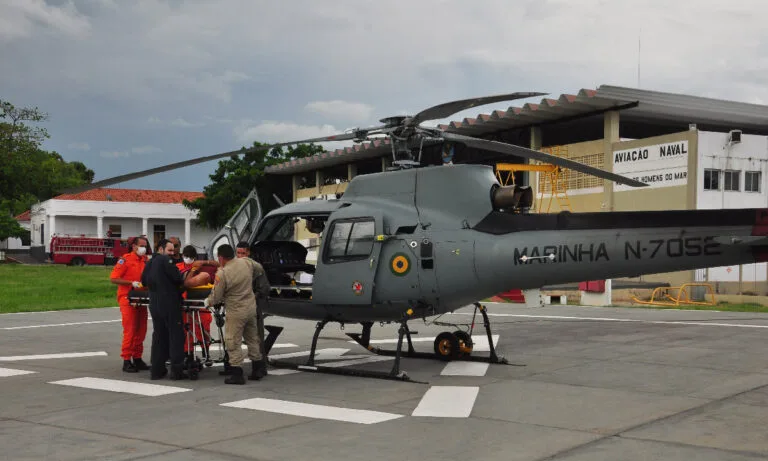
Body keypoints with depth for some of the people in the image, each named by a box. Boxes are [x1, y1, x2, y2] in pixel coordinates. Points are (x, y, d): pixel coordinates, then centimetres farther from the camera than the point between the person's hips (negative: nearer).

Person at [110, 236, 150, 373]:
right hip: (128, 299, -7)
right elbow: (113, 278, -12)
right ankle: (127, 360, -1)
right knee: (130, 331, -6)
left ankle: (137, 358, 16)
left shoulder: (145, 260, 11)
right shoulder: (125, 259, -8)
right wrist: (132, 283, -18)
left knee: (141, 330, 8)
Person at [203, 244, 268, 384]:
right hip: (251, 307, 7)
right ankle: (258, 368, 24)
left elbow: (216, 297, -9)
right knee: (252, 338, 18)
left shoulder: (222, 274, -17)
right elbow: (260, 270, 20)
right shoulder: (247, 262, -1)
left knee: (233, 342, 2)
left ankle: (236, 373, 0)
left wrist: (207, 302, 12)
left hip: (236, 312, -7)